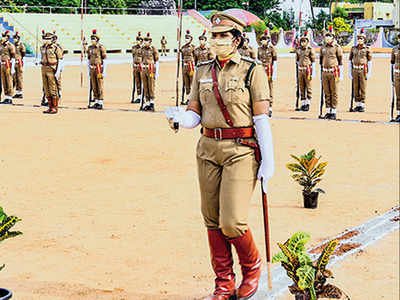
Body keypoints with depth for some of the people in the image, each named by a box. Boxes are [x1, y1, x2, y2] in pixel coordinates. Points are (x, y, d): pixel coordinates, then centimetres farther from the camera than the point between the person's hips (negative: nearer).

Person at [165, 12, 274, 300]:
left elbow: (262, 119, -6)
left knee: (232, 222, -12)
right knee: (213, 221, 8)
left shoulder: (253, 70, -3)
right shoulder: (203, 71, 11)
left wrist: (268, 162, -10)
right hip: (208, 149, 5)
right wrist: (178, 117, -13)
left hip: (241, 150, -5)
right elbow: (195, 116, 10)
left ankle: (253, 266, 18)